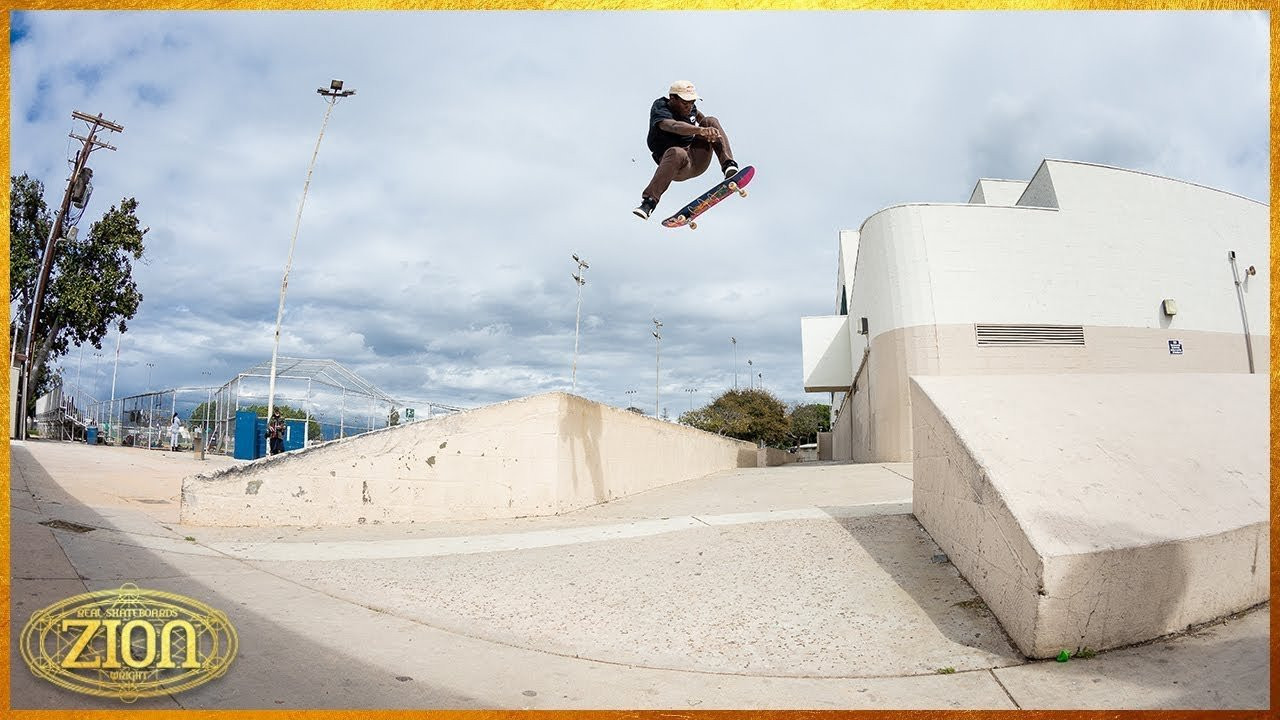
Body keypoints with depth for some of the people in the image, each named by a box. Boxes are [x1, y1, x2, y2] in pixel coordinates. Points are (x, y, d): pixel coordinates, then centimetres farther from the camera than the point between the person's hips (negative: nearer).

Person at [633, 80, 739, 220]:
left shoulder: (687, 107, 6)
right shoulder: (660, 111, -17)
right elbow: (675, 126, -41)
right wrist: (701, 130, -57)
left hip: (698, 159, 6)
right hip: (678, 166, -6)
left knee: (710, 120, -10)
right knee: (676, 153, -42)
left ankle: (728, 165, -22)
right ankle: (649, 201, -44)